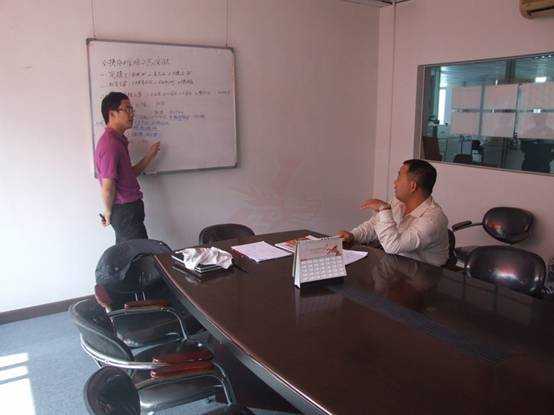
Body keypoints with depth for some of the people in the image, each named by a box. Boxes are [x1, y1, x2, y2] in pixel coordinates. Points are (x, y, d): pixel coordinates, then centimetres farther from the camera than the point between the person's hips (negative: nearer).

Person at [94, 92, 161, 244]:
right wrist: (108, 213, -7)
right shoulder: (110, 144, -20)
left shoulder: (119, 140, 12)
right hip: (125, 211, -10)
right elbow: (107, 188, -23)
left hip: (128, 208, 10)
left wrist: (149, 156, 12)